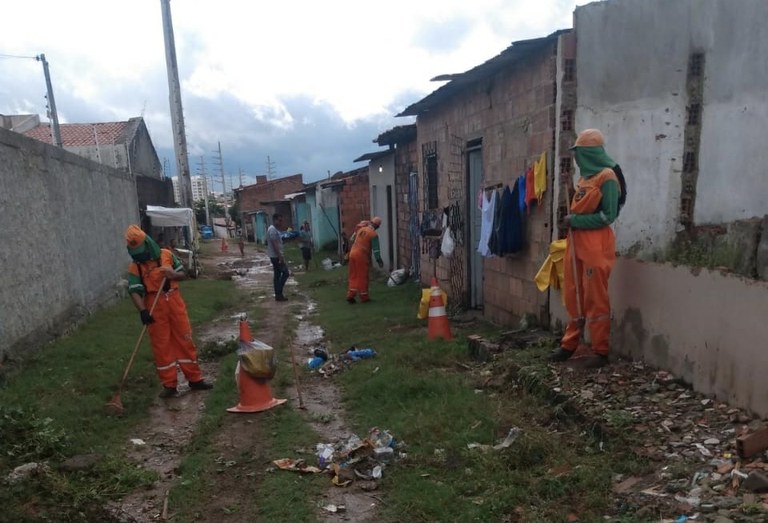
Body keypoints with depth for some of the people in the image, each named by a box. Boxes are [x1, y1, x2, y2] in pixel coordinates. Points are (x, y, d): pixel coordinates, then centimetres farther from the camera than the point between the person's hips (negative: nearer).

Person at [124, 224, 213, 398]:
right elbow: (135, 291, -11)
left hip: (174, 301, 1)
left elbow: (183, 274, 8)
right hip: (154, 306, -1)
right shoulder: (135, 267, -1)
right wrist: (143, 311, -26)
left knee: (185, 340, 6)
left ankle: (195, 379, 17)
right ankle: (169, 385, 14)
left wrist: (173, 275, -15)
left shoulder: (166, 255, 2)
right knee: (161, 346, 4)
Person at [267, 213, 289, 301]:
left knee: (277, 275, 10)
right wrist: (280, 257, -25)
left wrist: (281, 254, 22)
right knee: (285, 273, -8)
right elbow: (274, 244, -23)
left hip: (276, 256, 10)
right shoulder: (272, 230, -17)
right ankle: (279, 294, -5)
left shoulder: (275, 229, 16)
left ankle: (278, 295, 14)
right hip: (276, 256, -10)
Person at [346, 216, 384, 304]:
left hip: (353, 253, 6)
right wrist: (379, 260, -2)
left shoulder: (361, 229, 8)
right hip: (362, 255, -6)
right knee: (362, 277, 5)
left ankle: (350, 295, 13)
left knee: (353, 275, 13)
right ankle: (364, 296, 15)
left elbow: (352, 240, 20)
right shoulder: (373, 234, -11)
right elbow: (375, 249, -11)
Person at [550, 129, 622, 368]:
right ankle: (569, 345, 21)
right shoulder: (585, 176, 16)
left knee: (596, 300, -3)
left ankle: (601, 351, 7)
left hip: (595, 245, -8)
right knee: (574, 298, 12)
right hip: (576, 242, 8)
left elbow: (608, 215, -13)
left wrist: (575, 221, -14)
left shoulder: (606, 177, -9)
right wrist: (570, 219, 3)